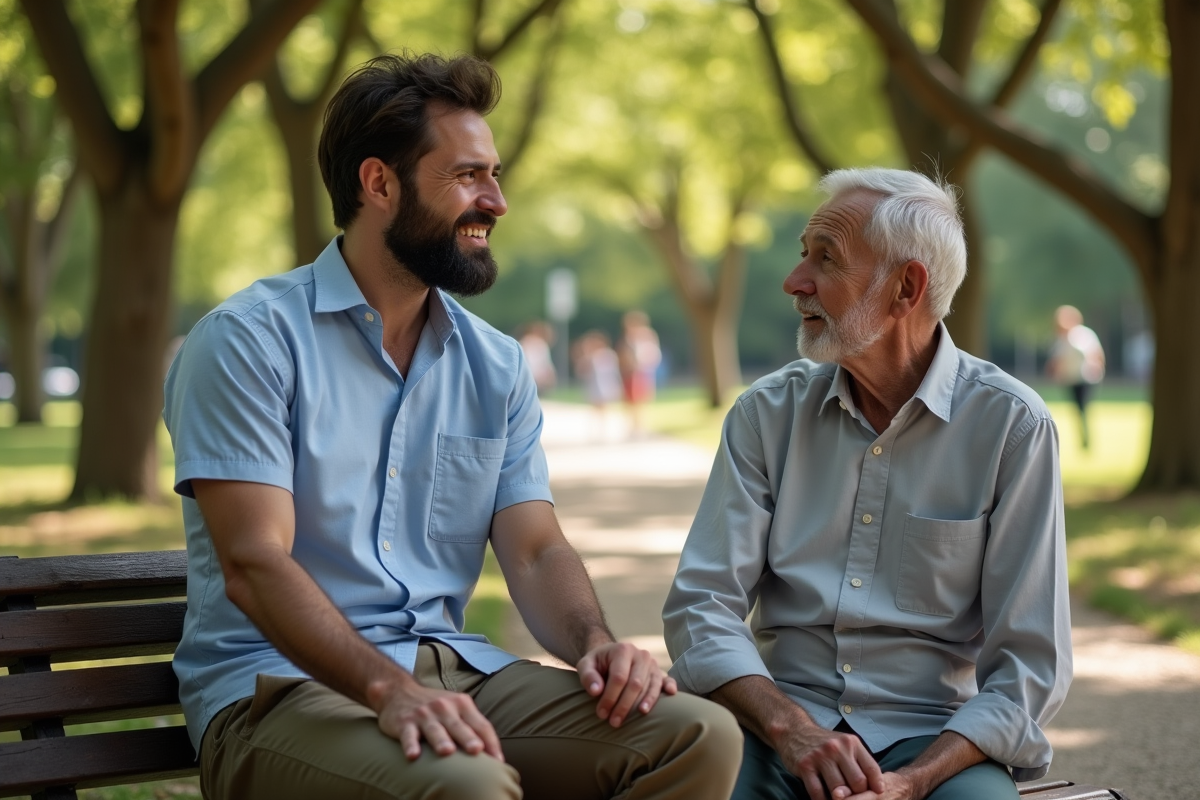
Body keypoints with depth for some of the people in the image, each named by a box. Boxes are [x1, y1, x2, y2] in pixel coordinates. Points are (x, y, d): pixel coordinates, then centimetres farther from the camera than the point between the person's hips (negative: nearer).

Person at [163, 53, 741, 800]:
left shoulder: (498, 367, 13)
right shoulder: (249, 340, -6)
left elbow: (535, 549, 8)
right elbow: (254, 563, -16)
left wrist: (596, 644, -15)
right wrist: (391, 690, -30)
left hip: (453, 668, 6)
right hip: (278, 685, -6)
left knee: (701, 736, -15)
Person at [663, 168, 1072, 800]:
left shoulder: (1011, 426, -3)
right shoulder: (767, 413, 6)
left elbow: (1028, 667, -5)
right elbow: (701, 607, -1)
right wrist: (792, 728, -18)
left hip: (937, 742, -1)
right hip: (778, 730, 2)